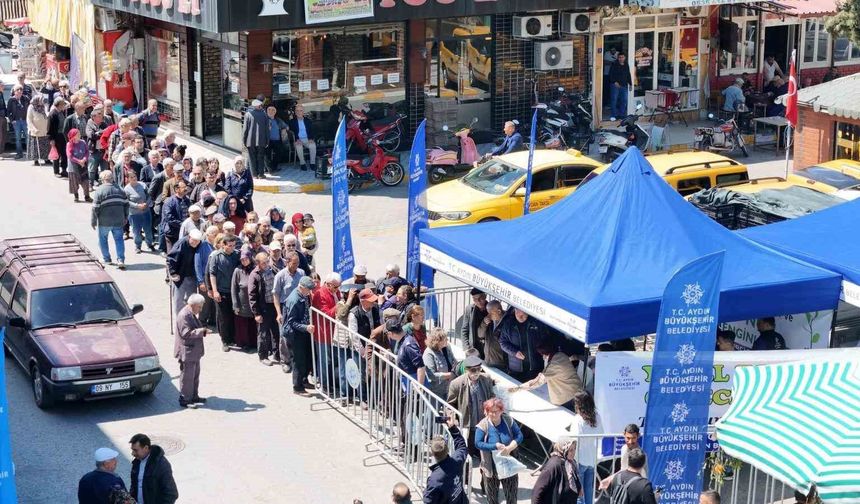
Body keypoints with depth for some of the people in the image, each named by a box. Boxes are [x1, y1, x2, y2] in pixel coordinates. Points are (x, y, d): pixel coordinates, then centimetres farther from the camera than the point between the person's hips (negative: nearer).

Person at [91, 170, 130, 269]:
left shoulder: (99, 190, -10)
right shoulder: (119, 190, 4)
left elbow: (95, 208, -11)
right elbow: (126, 204, 9)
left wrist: (93, 221, -1)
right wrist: (125, 218, 20)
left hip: (104, 222, -3)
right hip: (118, 221, 3)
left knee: (103, 239, 16)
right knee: (119, 239, 7)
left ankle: (107, 259, 21)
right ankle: (120, 260, -7)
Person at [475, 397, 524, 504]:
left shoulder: (508, 421, -7)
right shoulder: (483, 425, -13)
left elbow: (519, 436, -7)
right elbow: (478, 443, -17)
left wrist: (509, 448, -23)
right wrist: (495, 446, -27)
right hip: (491, 467, -1)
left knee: (511, 495, 7)